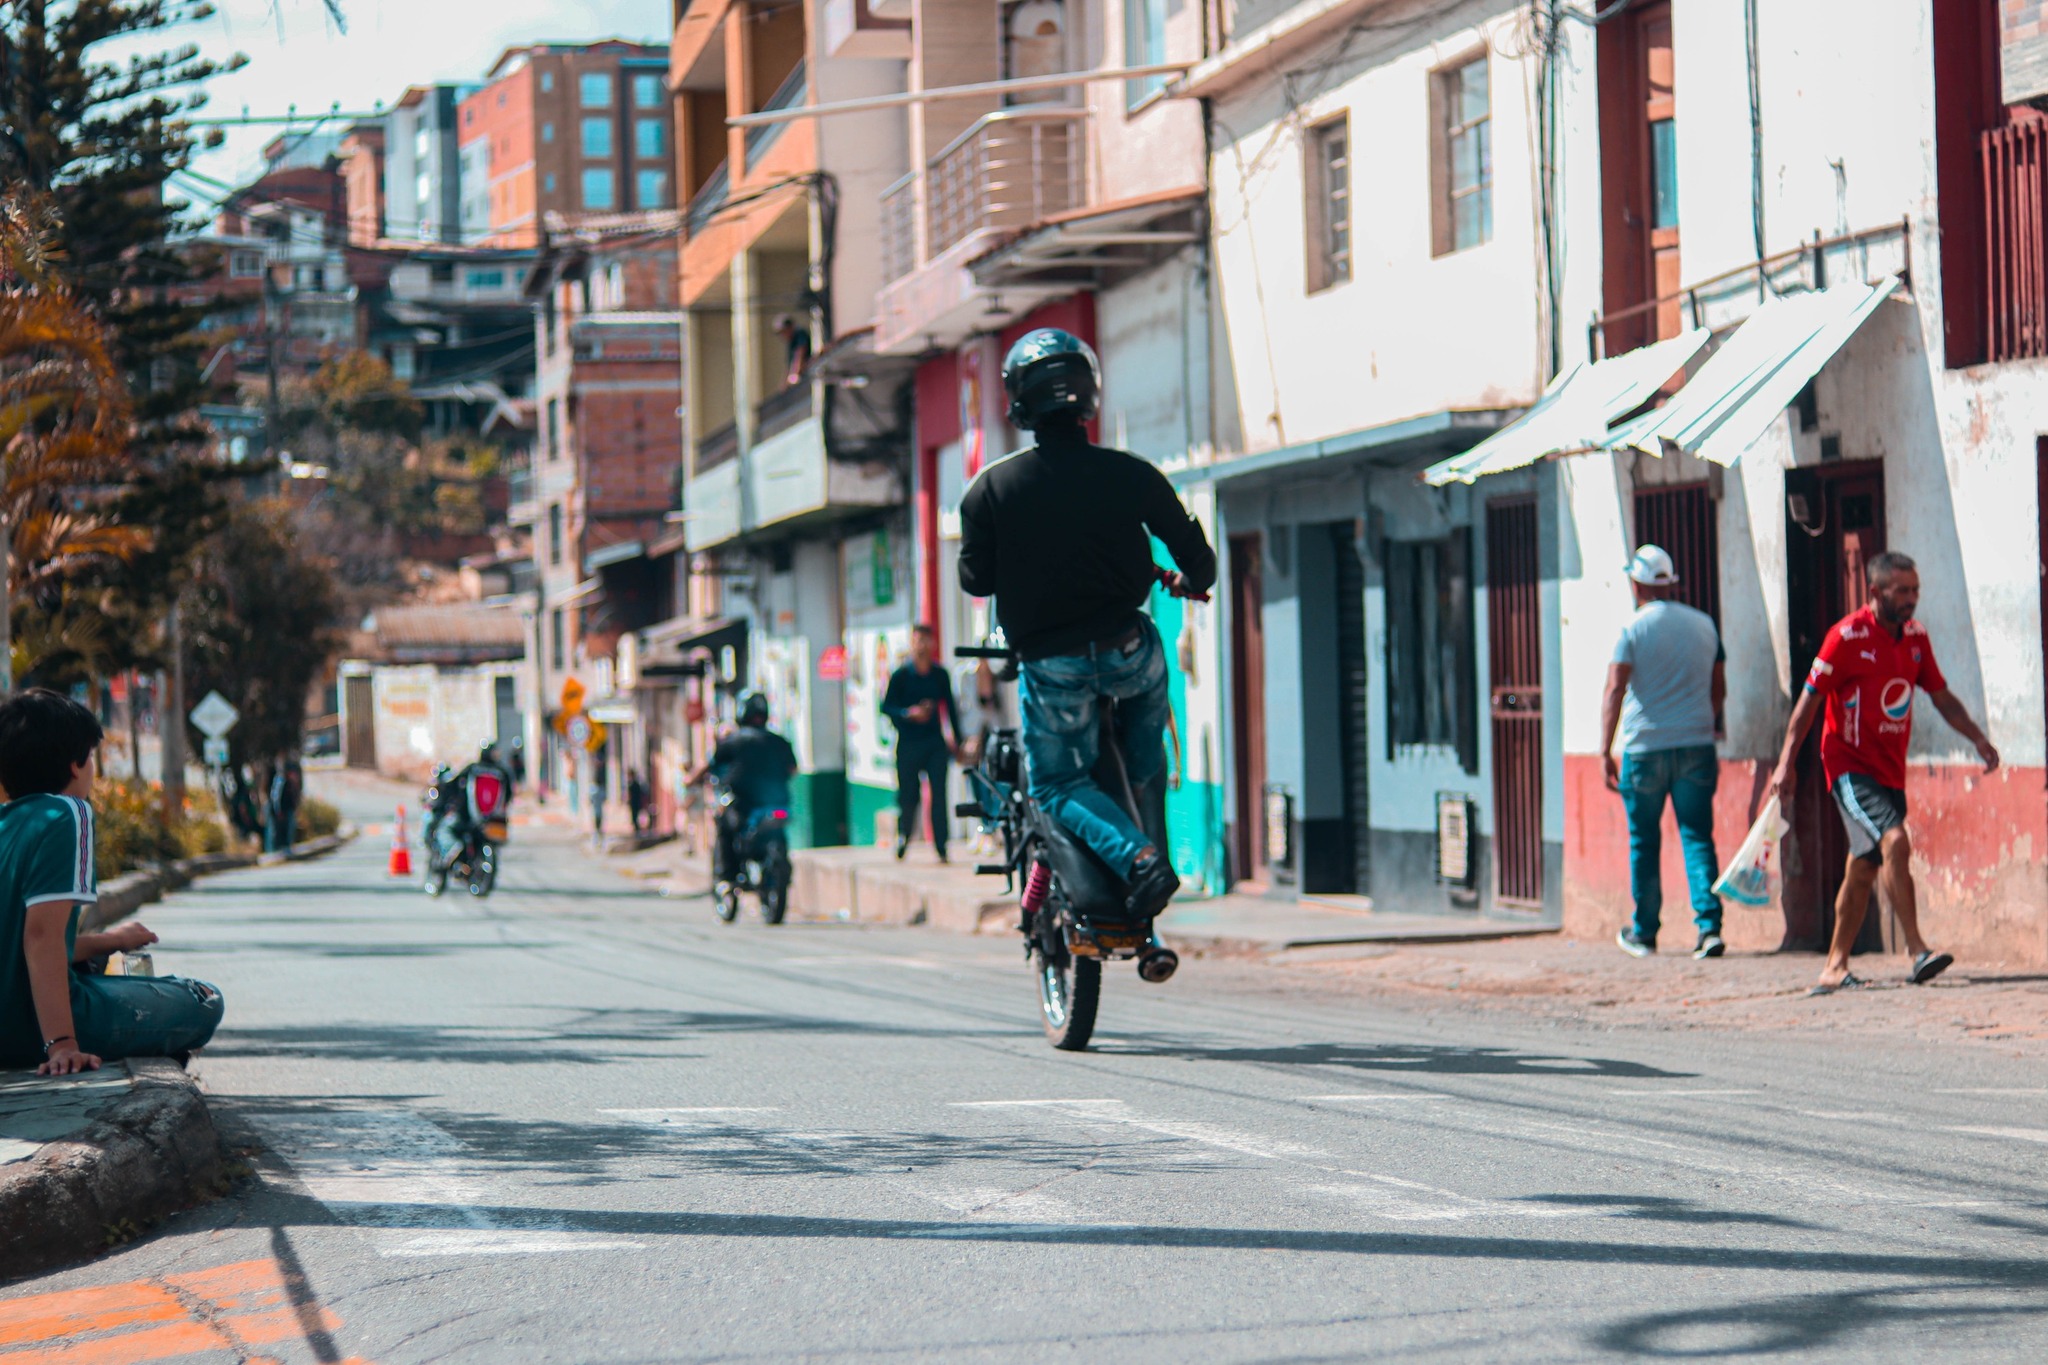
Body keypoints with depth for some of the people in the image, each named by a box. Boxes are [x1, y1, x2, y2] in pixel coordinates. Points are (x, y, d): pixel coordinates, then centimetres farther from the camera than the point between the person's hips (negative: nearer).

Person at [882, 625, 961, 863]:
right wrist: (909, 713, -18)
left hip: (935, 742, 2)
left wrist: (956, 739, 12)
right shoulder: (901, 676, -1)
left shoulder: (940, 675, 8)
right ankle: (903, 836, 25)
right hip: (908, 743, -2)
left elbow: (950, 707, 14)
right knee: (908, 795, 2)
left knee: (939, 794, -7)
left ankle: (941, 847, -5)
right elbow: (886, 707, -1)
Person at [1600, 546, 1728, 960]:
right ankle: (1709, 926, -11)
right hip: (1697, 746, 3)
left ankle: (1644, 932, 16)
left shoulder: (1634, 628, -6)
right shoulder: (1704, 625, 8)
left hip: (1645, 747, -3)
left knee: (1644, 842, 9)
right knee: (1697, 837, 3)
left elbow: (1615, 691, -12)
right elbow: (1719, 690, 16)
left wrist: (1605, 751, -11)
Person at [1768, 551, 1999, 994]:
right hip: (1850, 764, -7)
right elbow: (1809, 699, -9)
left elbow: (1941, 695, 19)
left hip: (1891, 769, 7)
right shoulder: (1847, 637, -12)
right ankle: (1918, 953, -26)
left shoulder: (1916, 637, 7)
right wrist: (1786, 765, -11)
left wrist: (1978, 738, 9)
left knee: (1864, 868, 9)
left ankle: (1835, 967, 17)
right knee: (1894, 841, -23)